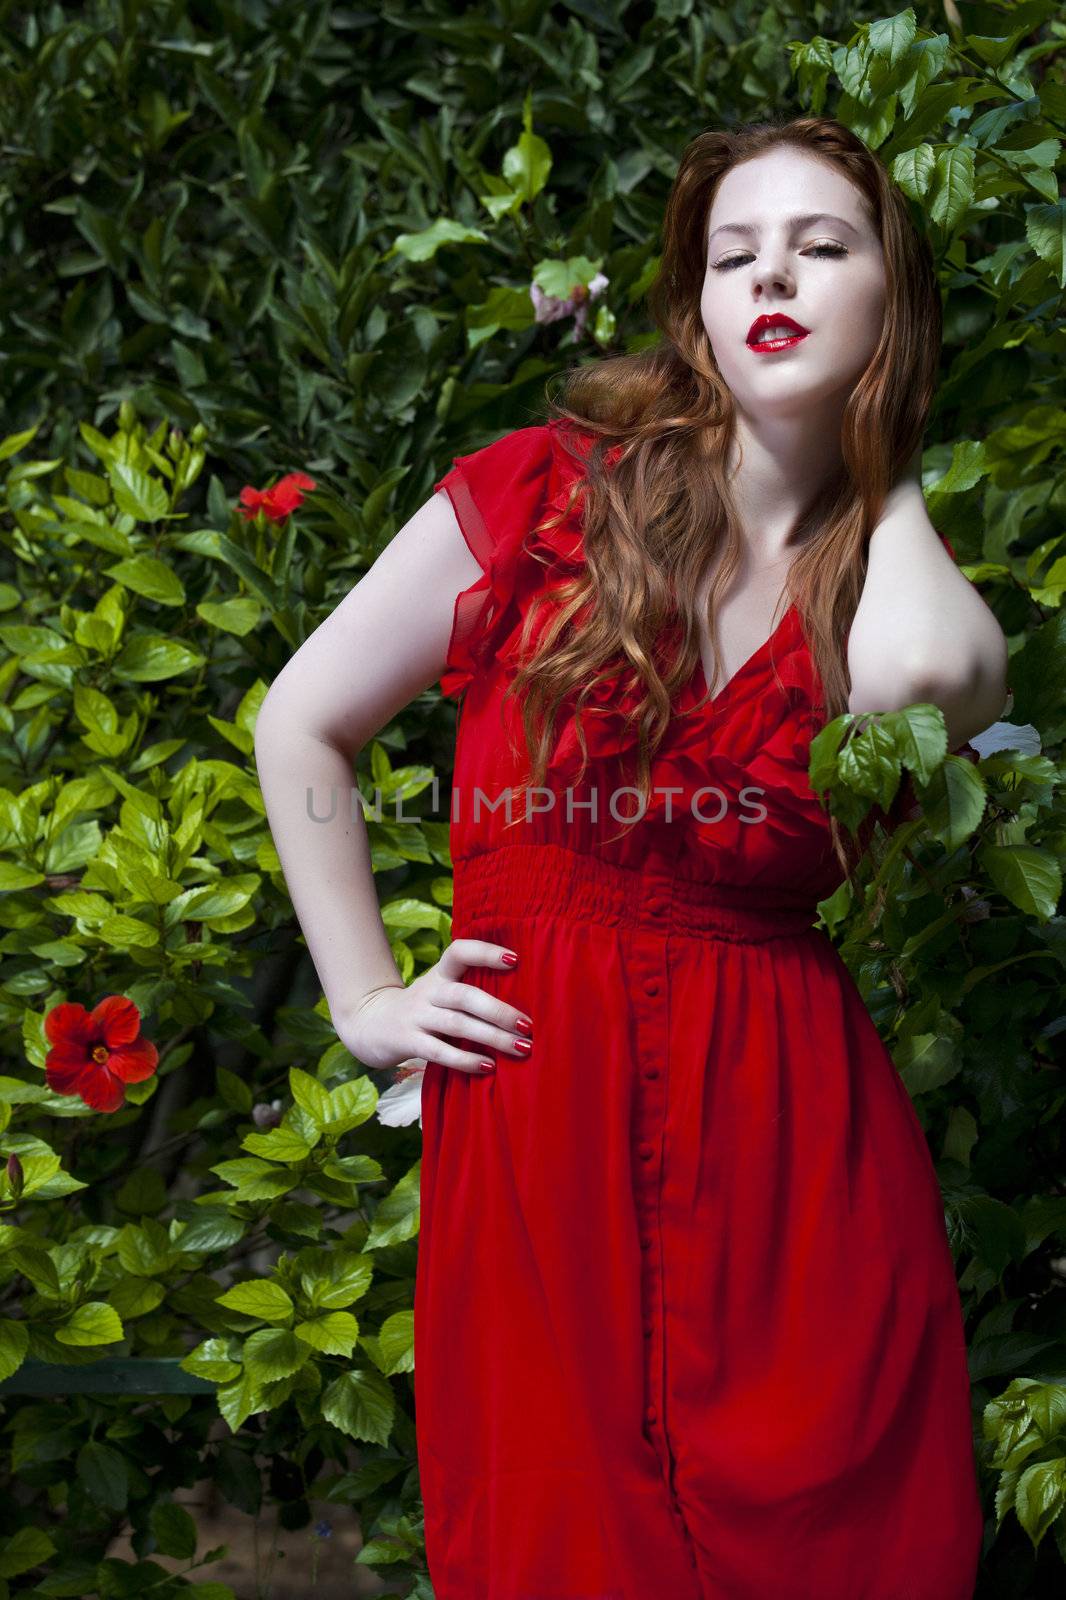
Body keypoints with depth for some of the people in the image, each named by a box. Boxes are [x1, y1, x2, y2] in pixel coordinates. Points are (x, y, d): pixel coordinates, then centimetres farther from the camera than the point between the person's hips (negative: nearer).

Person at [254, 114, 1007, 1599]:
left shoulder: (900, 574, 7)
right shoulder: (542, 497, 2)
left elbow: (923, 677, -20)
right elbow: (300, 724, 9)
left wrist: (887, 467, -2)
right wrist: (366, 1000, 4)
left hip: (795, 1129, 1)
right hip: (538, 1117, -1)